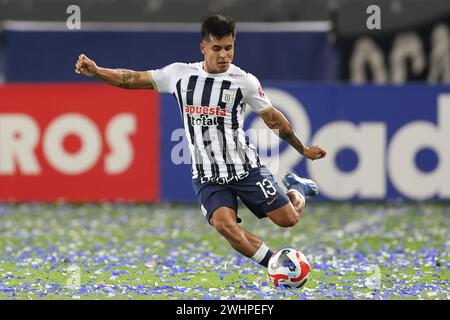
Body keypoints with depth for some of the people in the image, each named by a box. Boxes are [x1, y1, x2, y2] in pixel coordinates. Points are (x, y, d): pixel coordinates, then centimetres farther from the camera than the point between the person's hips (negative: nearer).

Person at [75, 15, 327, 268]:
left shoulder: (245, 81, -4)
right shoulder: (180, 74, 1)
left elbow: (273, 119, 9)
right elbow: (132, 79, 9)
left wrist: (304, 150, 16)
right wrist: (96, 71, -3)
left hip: (246, 168, -1)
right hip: (207, 177, 1)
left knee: (288, 219, -8)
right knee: (224, 224, -26)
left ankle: (296, 189, 29)